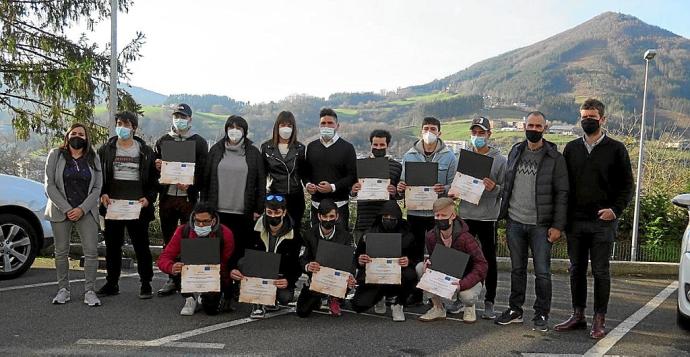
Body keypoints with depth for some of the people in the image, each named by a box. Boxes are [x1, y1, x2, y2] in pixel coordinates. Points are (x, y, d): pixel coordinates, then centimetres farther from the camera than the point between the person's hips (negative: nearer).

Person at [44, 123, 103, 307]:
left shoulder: (93, 159, 7)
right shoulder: (55, 155, 4)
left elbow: (97, 188, 3)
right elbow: (50, 186, -2)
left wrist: (82, 209, -9)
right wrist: (66, 209, -10)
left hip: (86, 212, 1)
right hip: (61, 210, 0)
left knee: (91, 251, -7)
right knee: (61, 252, 4)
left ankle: (89, 291, 0)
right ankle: (63, 290, 15)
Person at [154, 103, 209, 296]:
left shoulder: (199, 142, 5)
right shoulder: (163, 141, 14)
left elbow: (204, 171, -2)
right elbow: (153, 166, 19)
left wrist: (190, 186, -18)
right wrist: (156, 166, -5)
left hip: (188, 198, -3)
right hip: (167, 196, 4)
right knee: (169, 240, 9)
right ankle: (172, 279, 18)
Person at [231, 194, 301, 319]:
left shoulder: (293, 235, -11)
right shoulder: (256, 230, -6)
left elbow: (298, 264, -11)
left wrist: (289, 281, -31)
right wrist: (234, 270, -26)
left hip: (280, 277, -1)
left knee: (285, 297, -31)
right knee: (242, 262, -29)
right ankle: (258, 303, -13)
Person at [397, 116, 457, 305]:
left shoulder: (449, 157, 1)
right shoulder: (409, 155, 7)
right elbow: (403, 182, 9)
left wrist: (444, 189, -22)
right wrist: (400, 188, -13)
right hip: (414, 211, 2)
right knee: (415, 253, 9)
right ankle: (416, 293, 20)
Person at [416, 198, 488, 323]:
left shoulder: (466, 238, -27)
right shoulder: (431, 236, -12)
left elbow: (482, 265, -26)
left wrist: (463, 283, -38)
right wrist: (428, 263, -22)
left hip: (466, 278, -4)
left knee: (466, 296, -37)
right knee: (420, 267, -20)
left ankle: (470, 307, 7)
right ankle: (438, 308, -4)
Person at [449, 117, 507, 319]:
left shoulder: (499, 159, -1)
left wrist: (494, 188, -23)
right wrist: (452, 190, -9)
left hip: (488, 217, -3)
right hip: (465, 215, 3)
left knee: (489, 260, 6)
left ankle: (489, 303, 16)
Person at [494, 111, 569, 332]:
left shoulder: (555, 158, -4)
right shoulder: (515, 152, 10)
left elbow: (562, 193, -5)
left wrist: (558, 226, -11)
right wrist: (505, 214, 11)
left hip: (540, 225, -4)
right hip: (514, 223, 4)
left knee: (542, 272, 0)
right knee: (517, 269, 13)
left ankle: (541, 315, 14)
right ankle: (515, 310, 24)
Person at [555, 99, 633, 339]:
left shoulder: (616, 149, 2)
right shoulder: (571, 148, 11)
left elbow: (626, 185, 2)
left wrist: (615, 209, -13)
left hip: (603, 222, -3)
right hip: (575, 220, 3)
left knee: (601, 272, 3)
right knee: (576, 270, 10)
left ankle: (599, 320, 12)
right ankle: (578, 315, 21)